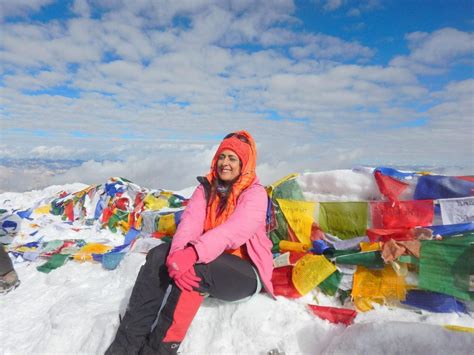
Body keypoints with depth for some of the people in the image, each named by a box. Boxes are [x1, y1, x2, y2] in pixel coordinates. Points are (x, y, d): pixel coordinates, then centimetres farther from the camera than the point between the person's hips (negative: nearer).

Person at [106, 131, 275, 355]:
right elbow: (190, 222, -13)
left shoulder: (255, 193, -11)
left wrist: (193, 254, -44)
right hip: (209, 260, 5)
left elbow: (233, 231, -29)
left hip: (246, 272, -5)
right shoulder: (206, 188, 4)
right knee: (158, 256, -19)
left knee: (195, 269, -34)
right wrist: (178, 253, -34)